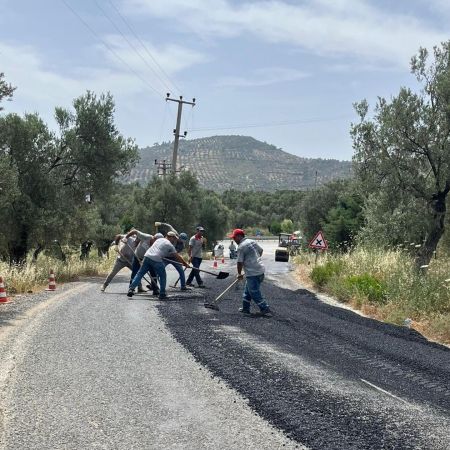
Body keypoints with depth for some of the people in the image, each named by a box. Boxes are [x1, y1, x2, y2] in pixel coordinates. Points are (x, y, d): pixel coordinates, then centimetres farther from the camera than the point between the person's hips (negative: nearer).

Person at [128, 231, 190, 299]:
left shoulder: (159, 239, 26)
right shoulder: (169, 245, 8)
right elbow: (177, 256, 10)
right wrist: (185, 263, 19)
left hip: (147, 256, 5)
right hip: (156, 260, -5)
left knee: (140, 274, 9)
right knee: (163, 276, 11)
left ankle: (131, 289, -2)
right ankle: (162, 294, 11)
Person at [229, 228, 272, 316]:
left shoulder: (241, 247, -14)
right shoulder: (252, 241, 10)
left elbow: (240, 262, -13)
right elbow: (261, 251, 22)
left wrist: (239, 274, 1)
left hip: (252, 273, -9)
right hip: (260, 270, 9)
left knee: (255, 293, -4)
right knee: (247, 291, 20)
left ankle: (266, 310, -4)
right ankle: (245, 308, 26)